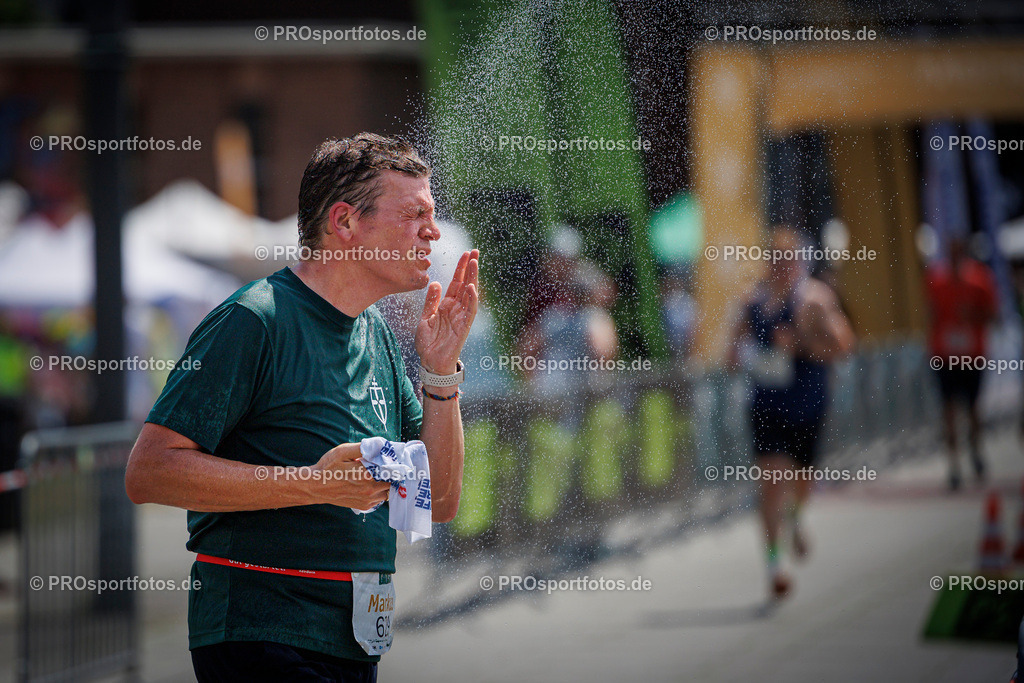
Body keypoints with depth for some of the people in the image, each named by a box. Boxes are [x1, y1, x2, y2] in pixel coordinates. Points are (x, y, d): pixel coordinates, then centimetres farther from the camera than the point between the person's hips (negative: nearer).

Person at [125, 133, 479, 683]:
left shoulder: (377, 335, 14)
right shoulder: (254, 319, -11)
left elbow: (439, 502, 13)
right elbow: (149, 473, -17)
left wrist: (440, 369, 0)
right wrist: (314, 485, -21)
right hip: (262, 636, -8)